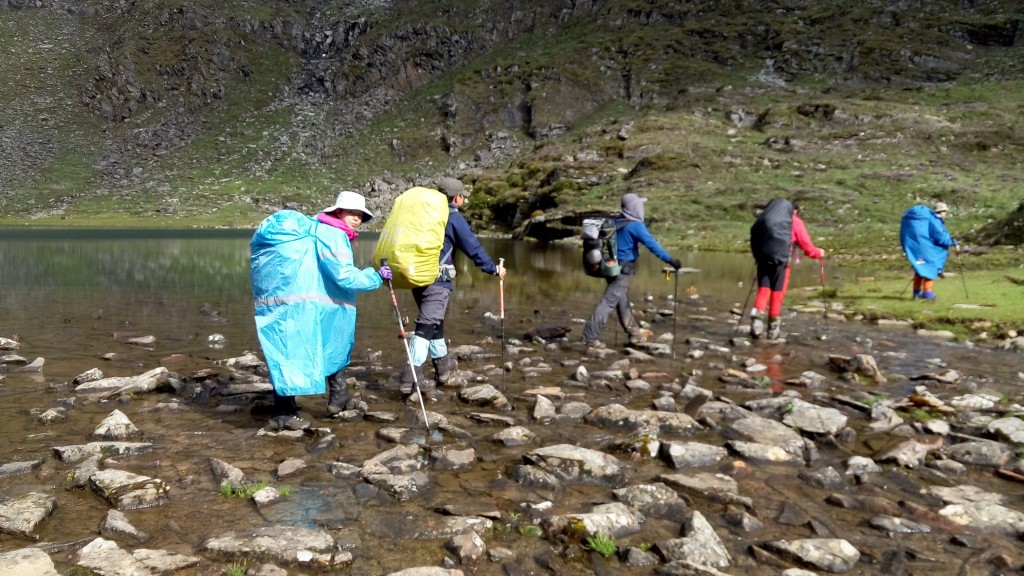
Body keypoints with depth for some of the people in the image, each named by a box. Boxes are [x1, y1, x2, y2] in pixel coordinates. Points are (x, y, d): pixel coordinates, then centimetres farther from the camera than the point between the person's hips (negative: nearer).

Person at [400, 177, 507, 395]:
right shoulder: (454, 217, -7)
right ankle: (411, 376, -15)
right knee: (428, 326, -9)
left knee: (435, 321, 20)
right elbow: (473, 247, -6)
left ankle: (443, 364, 32)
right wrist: (493, 269, 4)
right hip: (437, 280, -8)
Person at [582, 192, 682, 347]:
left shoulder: (616, 222, 10)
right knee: (609, 301, -7)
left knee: (622, 302, 16)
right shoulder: (636, 225, -14)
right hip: (623, 269, -9)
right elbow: (652, 244, -20)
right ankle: (590, 336, -9)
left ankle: (635, 334, 30)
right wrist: (670, 260, -21)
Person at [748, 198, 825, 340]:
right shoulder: (796, 222, 9)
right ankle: (773, 327, 8)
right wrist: (818, 253, 26)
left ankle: (756, 319, -13)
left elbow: (754, 233, 14)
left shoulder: (767, 216, 20)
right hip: (780, 258, -3)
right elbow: (807, 246, 8)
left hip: (762, 255, 3)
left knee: (763, 289, 6)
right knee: (777, 292, 5)